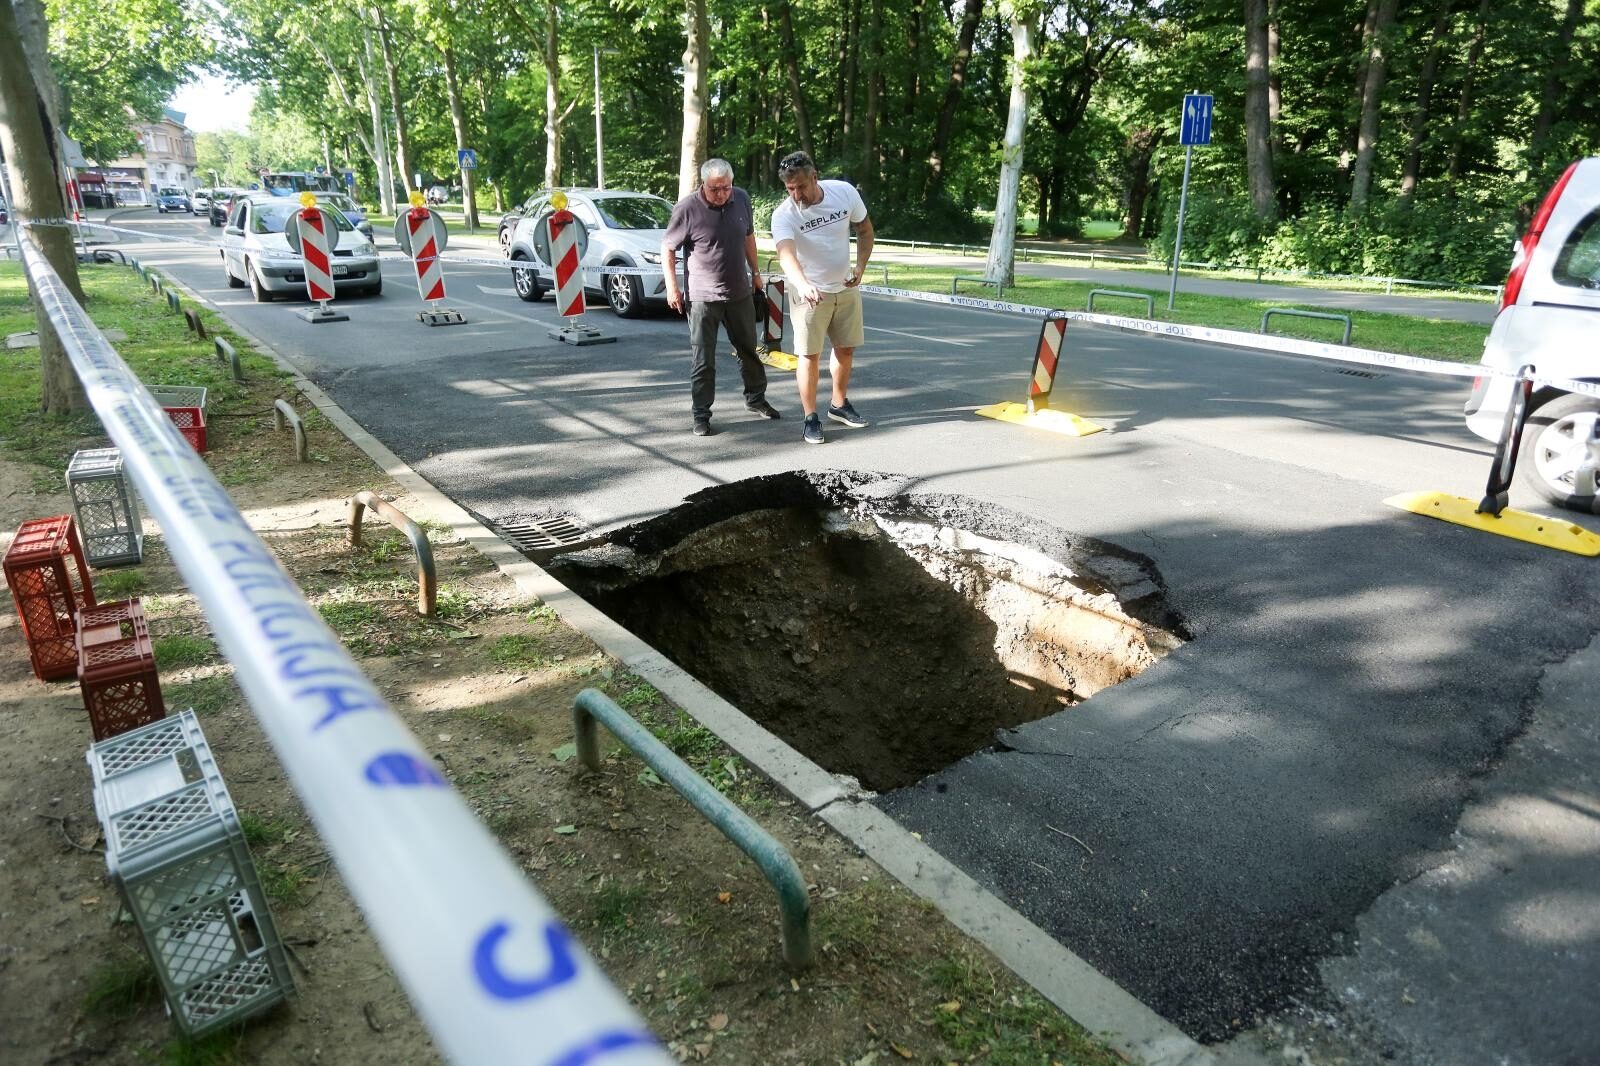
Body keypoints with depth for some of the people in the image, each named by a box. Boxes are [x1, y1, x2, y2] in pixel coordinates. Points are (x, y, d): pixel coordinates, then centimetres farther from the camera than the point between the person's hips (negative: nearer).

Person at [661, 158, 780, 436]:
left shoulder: (742, 199, 0)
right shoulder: (687, 209, -15)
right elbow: (667, 249, -7)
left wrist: (755, 271, 19)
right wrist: (672, 287, -9)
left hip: (740, 293, 5)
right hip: (703, 297, -5)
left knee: (748, 349, 18)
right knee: (703, 359, 0)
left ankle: (755, 398, 36)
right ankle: (701, 415, 10)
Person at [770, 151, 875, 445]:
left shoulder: (845, 192, -13)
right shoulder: (783, 215, -24)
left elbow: (865, 229, 4)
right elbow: (786, 255, -41)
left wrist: (861, 266, -9)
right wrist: (803, 285, -60)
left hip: (845, 287, 4)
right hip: (809, 293, -4)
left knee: (846, 348, 15)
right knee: (810, 355, -6)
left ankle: (839, 405, 34)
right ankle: (811, 418, 6)